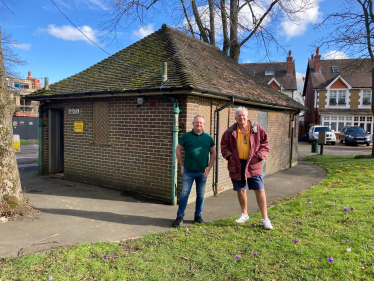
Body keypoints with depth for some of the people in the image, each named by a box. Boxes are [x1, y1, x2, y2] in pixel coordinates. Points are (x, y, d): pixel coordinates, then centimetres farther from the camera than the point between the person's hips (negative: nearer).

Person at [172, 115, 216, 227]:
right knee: (184, 194, -1)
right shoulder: (186, 136, 0)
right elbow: (178, 150, 5)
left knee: (201, 195, 11)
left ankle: (198, 216, 27)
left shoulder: (208, 137, 5)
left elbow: (213, 153, 10)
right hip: (188, 171, -2)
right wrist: (182, 165, 1)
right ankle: (180, 217, 11)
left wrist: (209, 167, 2)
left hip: (202, 172, 2)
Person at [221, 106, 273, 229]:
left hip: (253, 165, -2)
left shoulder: (257, 129, 0)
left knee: (260, 190, -3)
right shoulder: (230, 132, 2)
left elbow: (265, 144, 3)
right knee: (240, 190, 14)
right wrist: (229, 155, -7)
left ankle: (265, 218, 8)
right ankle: (244, 214, 33)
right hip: (236, 165, 2)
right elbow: (224, 145, 9)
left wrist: (259, 155, -11)